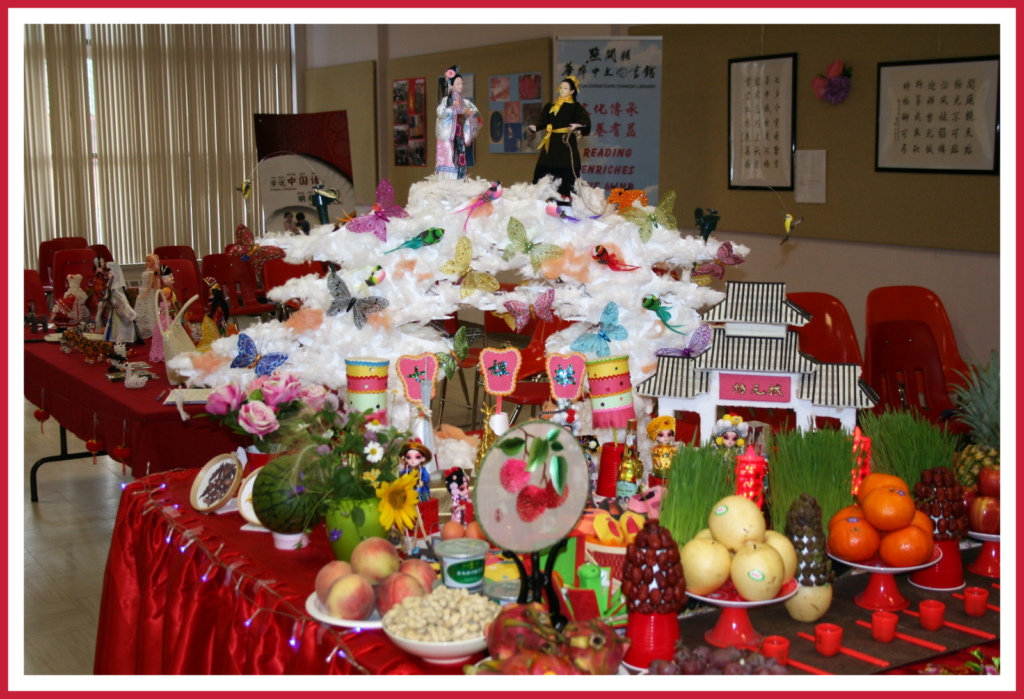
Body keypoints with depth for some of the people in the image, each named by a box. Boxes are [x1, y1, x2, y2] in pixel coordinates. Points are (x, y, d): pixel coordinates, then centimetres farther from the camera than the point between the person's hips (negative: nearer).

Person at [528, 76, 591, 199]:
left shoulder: (575, 107, 1)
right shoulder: (551, 106, 16)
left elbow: (585, 120, -11)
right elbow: (544, 121, 11)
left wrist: (577, 125, -32)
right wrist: (536, 127, -9)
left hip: (566, 143, -5)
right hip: (551, 144, 5)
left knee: (566, 173, -7)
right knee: (543, 171, 1)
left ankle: (565, 197, -3)